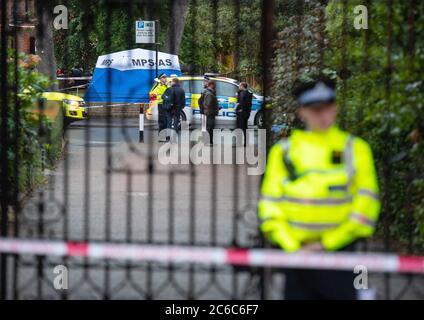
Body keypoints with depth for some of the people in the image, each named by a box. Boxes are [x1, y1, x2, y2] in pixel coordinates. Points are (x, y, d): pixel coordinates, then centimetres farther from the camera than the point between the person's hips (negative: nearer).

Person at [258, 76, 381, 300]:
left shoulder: (355, 149, 5)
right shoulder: (283, 151, 10)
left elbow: (365, 205, -1)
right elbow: (270, 204, 7)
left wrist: (327, 243, -8)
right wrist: (291, 245, -7)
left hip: (339, 251, -2)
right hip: (296, 254, 2)